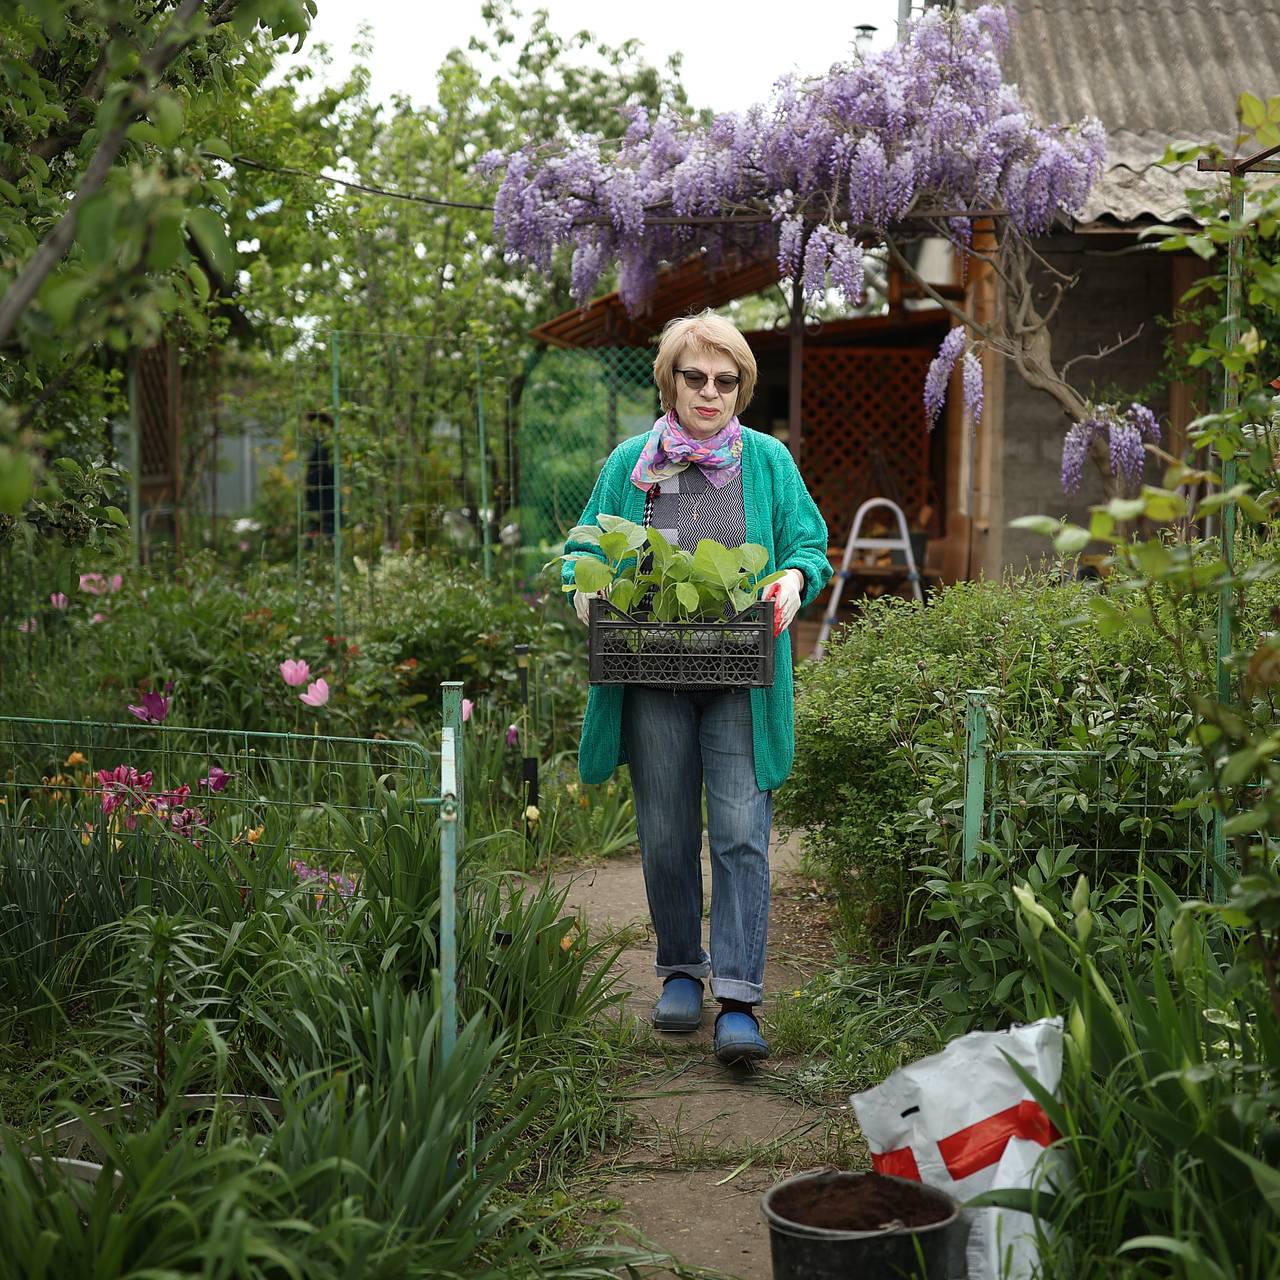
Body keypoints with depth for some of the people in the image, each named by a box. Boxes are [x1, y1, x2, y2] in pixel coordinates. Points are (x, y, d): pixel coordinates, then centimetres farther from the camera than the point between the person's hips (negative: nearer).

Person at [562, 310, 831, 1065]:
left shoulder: (769, 461, 8)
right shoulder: (629, 464, 9)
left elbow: (811, 546, 11)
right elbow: (584, 548, 16)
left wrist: (794, 579, -11)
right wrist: (586, 584, -6)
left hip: (741, 682, -1)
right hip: (653, 681, 1)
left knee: (741, 835, -8)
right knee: (666, 836, 8)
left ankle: (739, 1002, -7)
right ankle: (681, 972, 27)